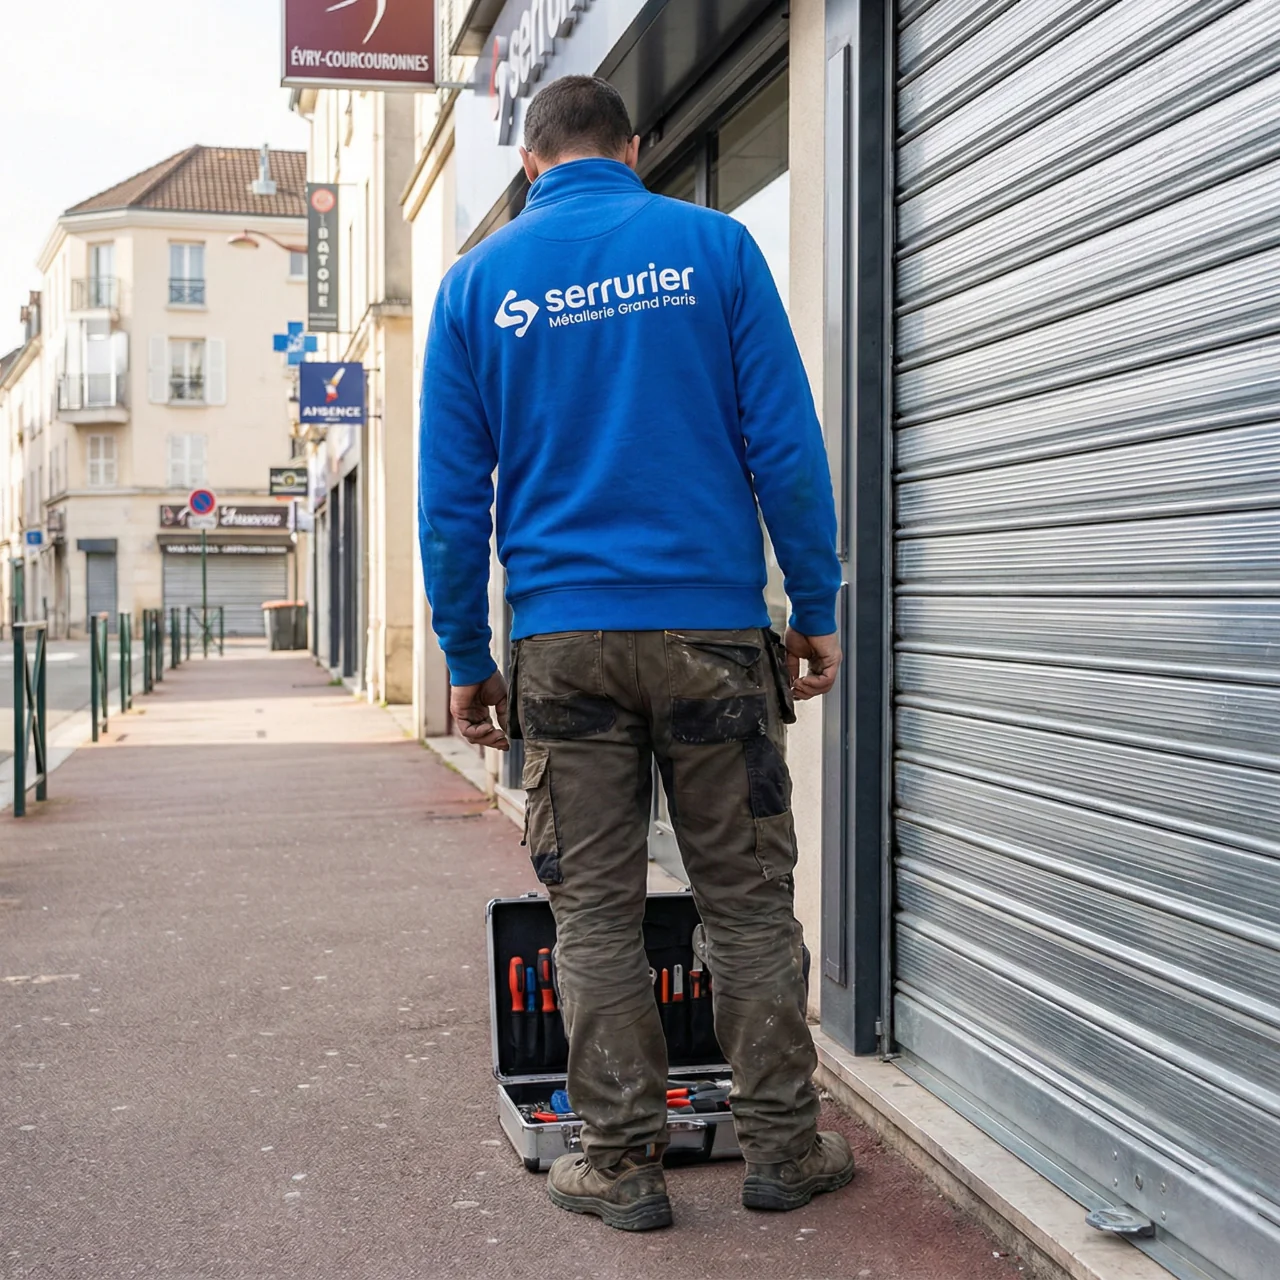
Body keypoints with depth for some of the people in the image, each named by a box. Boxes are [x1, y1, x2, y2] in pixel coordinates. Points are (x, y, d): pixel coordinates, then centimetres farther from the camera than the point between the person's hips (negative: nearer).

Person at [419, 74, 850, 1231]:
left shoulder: (478, 280, 6)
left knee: (595, 912, 8)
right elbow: (786, 442, -3)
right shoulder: (713, 245, 3)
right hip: (711, 626, 0)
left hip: (563, 642, 1)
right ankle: (782, 1145, 18)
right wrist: (818, 609, 4)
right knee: (749, 897, 9)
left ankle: (622, 1161, 14)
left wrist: (466, 660, 10)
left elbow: (450, 494, 5)